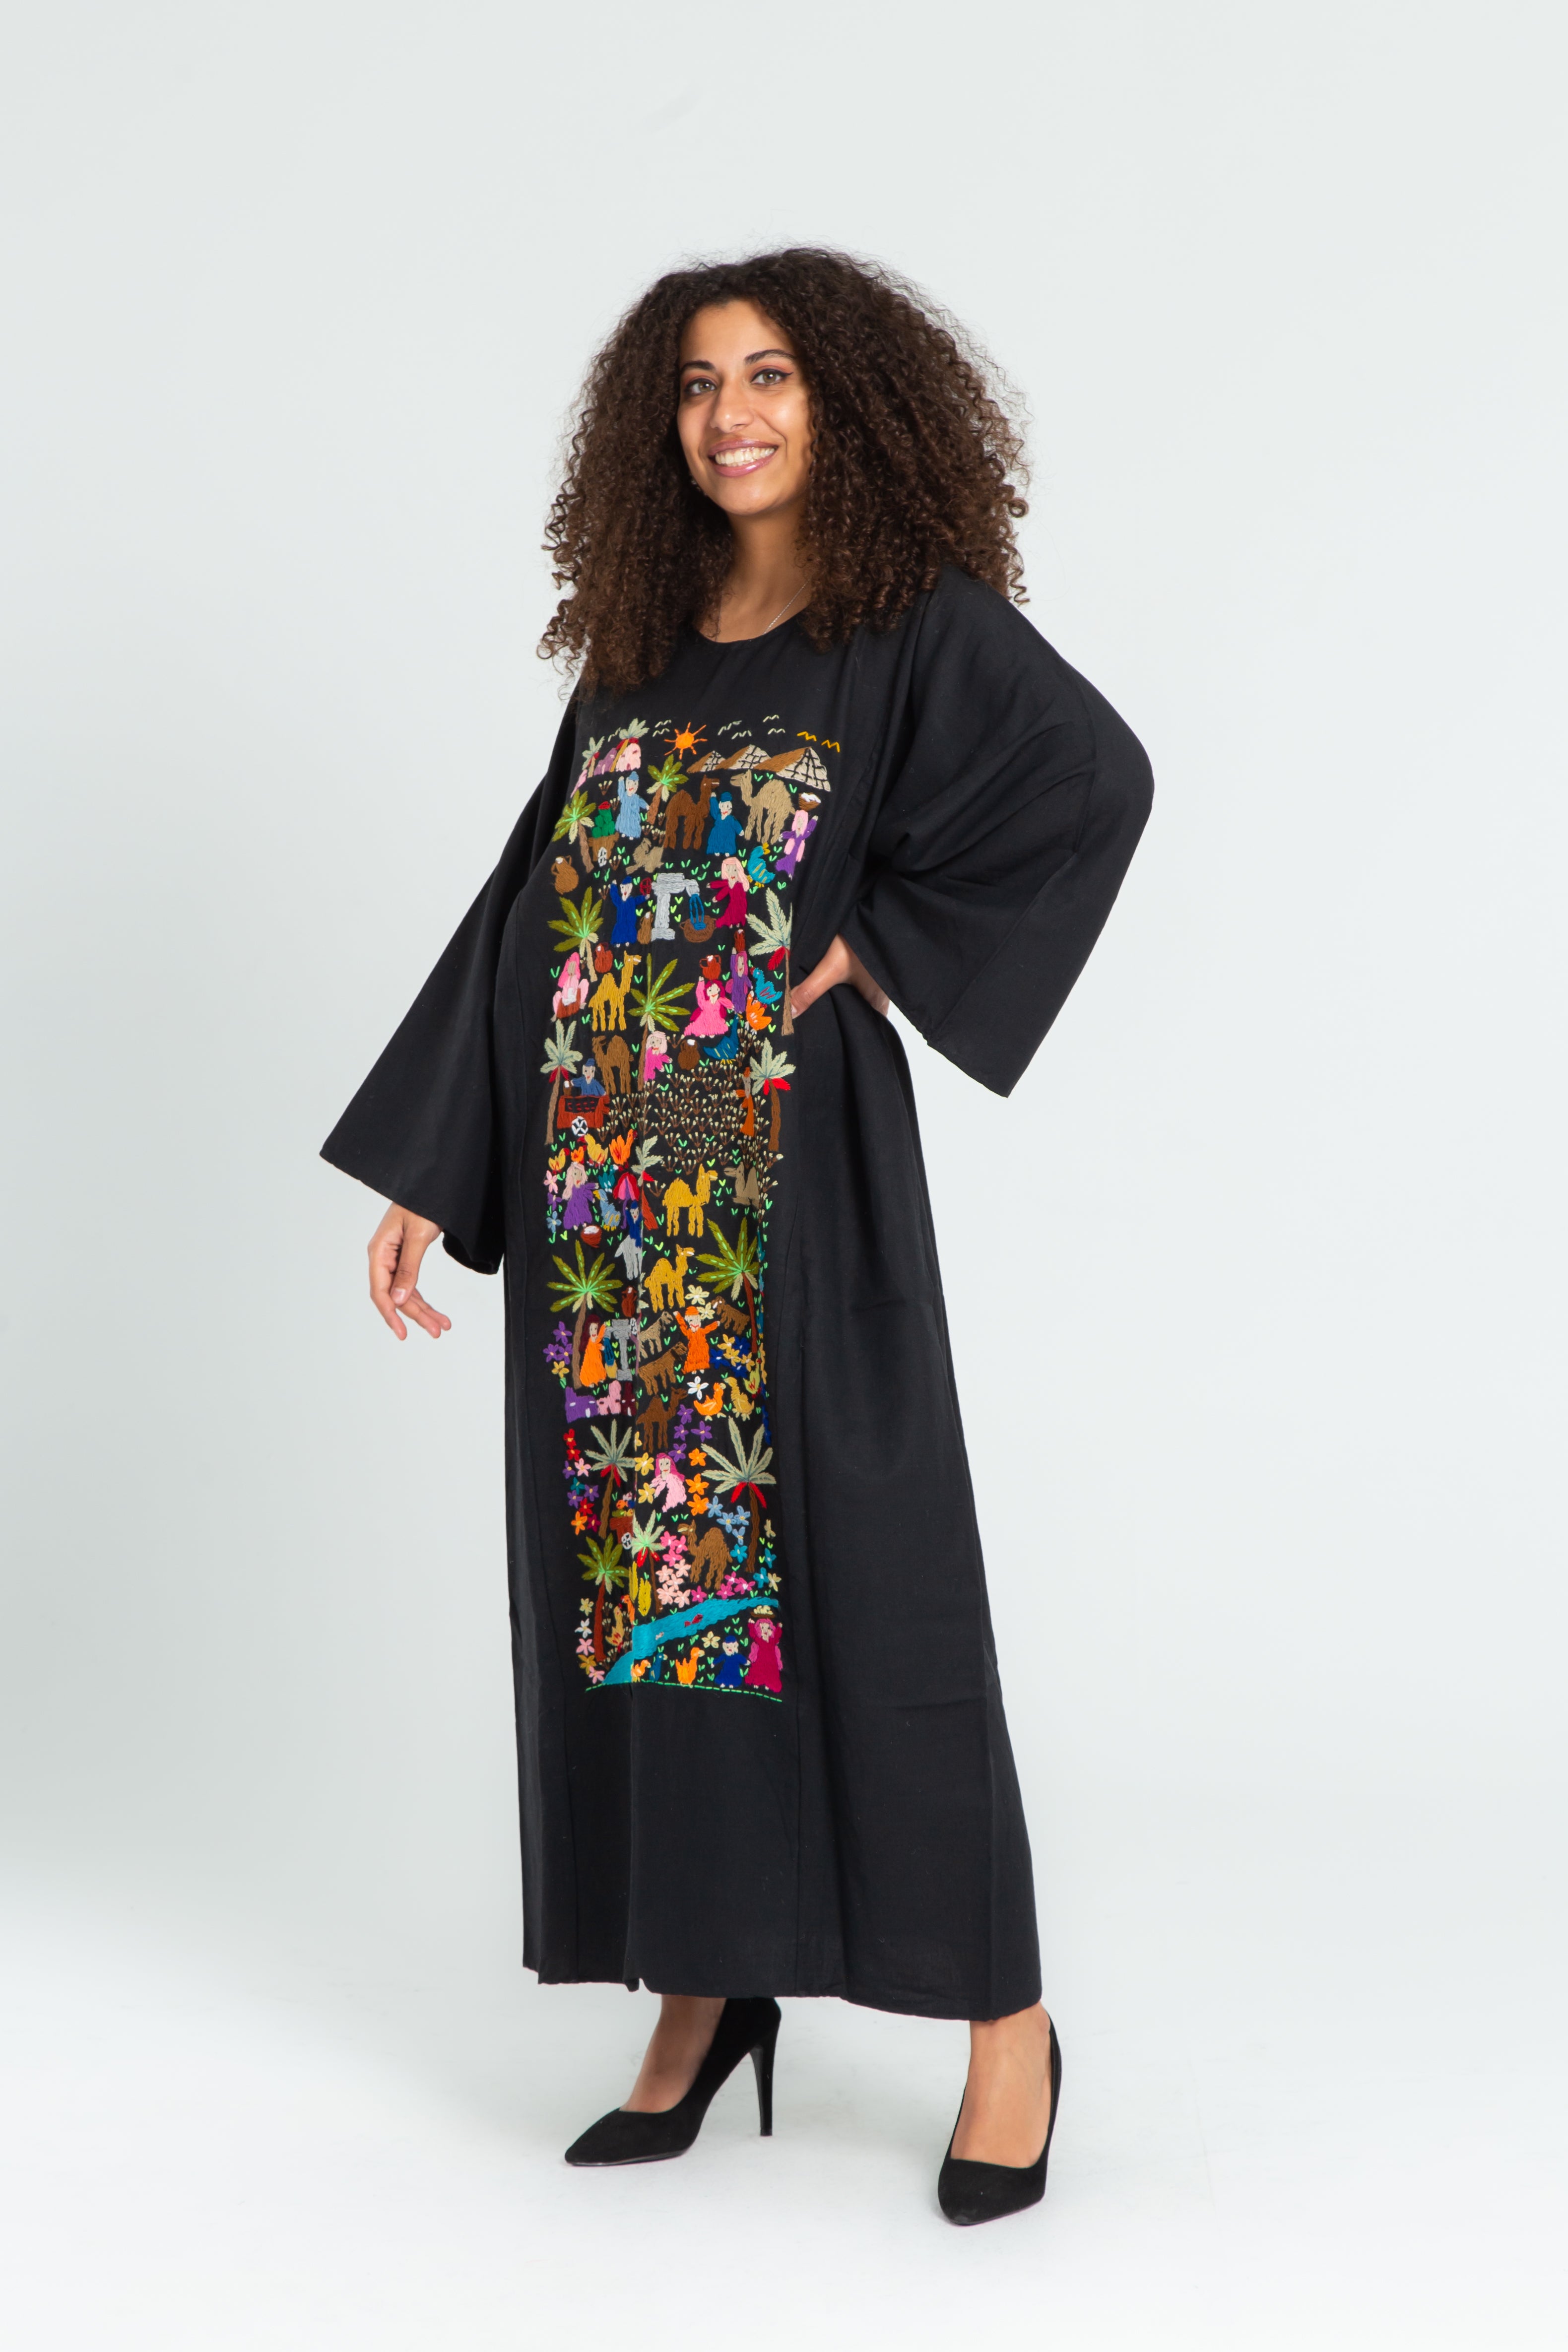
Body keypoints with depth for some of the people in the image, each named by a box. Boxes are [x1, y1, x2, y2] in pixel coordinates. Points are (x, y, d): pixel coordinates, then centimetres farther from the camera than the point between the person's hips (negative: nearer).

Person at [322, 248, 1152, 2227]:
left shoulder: (924, 622, -3)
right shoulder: (634, 655, 13)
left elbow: (1097, 777, -21)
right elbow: (525, 911, 13)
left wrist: (896, 946, -17)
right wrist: (423, 1173, 9)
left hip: (795, 1178, -5)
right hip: (605, 1189, 6)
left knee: (856, 1569, -2)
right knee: (631, 1565, 7)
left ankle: (1004, 2018, 12)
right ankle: (705, 1989, 22)